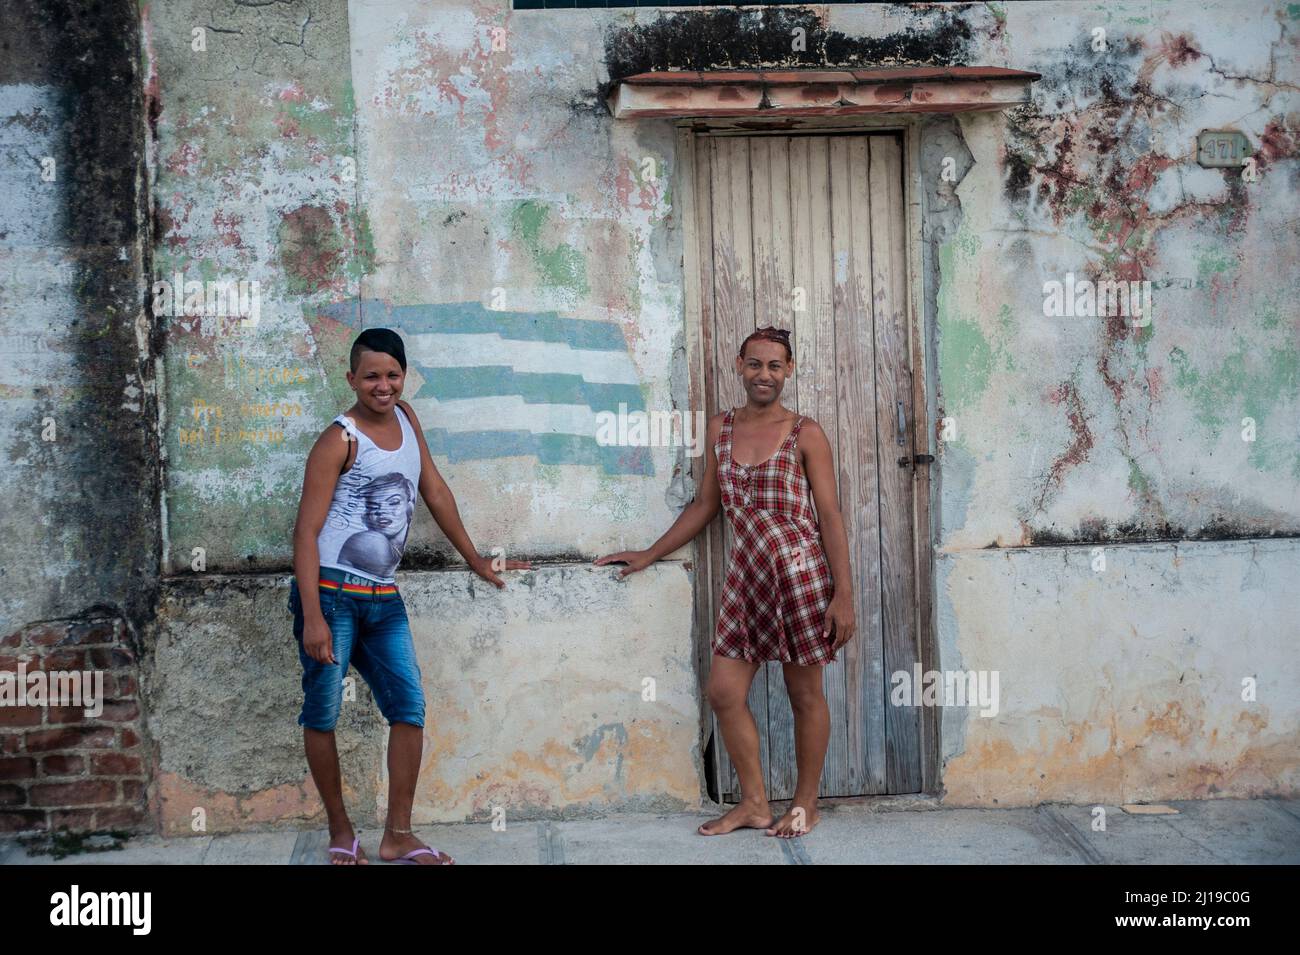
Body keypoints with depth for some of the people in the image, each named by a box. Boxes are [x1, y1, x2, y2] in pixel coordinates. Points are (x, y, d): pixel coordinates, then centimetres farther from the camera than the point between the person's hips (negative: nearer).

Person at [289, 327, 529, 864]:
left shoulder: (405, 417, 10)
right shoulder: (340, 440, -9)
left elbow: (435, 491, 21)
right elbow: (307, 531, -12)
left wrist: (475, 560, 24)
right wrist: (312, 618, -19)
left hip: (383, 598, 6)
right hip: (331, 593, -6)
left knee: (409, 707, -2)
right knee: (323, 713, 1)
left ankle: (397, 837, 4)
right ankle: (340, 832, 15)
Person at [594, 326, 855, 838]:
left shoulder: (805, 433, -2)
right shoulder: (720, 428, 11)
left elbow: (830, 515, -4)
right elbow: (705, 505, 19)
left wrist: (843, 593, -10)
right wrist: (649, 555, 22)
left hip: (801, 572, -5)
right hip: (745, 578, 5)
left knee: (805, 694, 5)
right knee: (724, 692, 2)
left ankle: (805, 805, 20)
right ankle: (754, 804, 17)